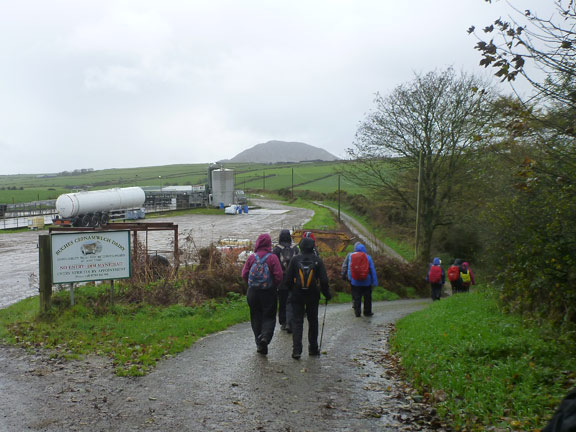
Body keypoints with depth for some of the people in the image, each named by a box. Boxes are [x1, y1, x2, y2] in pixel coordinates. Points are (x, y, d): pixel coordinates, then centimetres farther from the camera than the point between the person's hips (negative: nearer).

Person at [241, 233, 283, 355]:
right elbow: (278, 276, -12)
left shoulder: (252, 257, -3)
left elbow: (244, 274, -3)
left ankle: (260, 344, 14)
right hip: (269, 293, -2)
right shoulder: (272, 258, -9)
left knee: (256, 317, 12)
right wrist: (274, 287, 6)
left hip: (253, 292, 2)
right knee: (269, 317, 8)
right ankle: (265, 336, -16)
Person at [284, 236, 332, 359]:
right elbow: (324, 280, -6)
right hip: (313, 296, 1)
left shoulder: (295, 259, -4)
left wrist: (292, 290, 15)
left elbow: (288, 279, -2)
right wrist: (327, 294, 7)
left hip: (297, 295, -1)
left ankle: (296, 350, -8)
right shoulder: (317, 260, -4)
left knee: (297, 322, 2)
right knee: (313, 321, 15)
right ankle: (313, 348, 23)